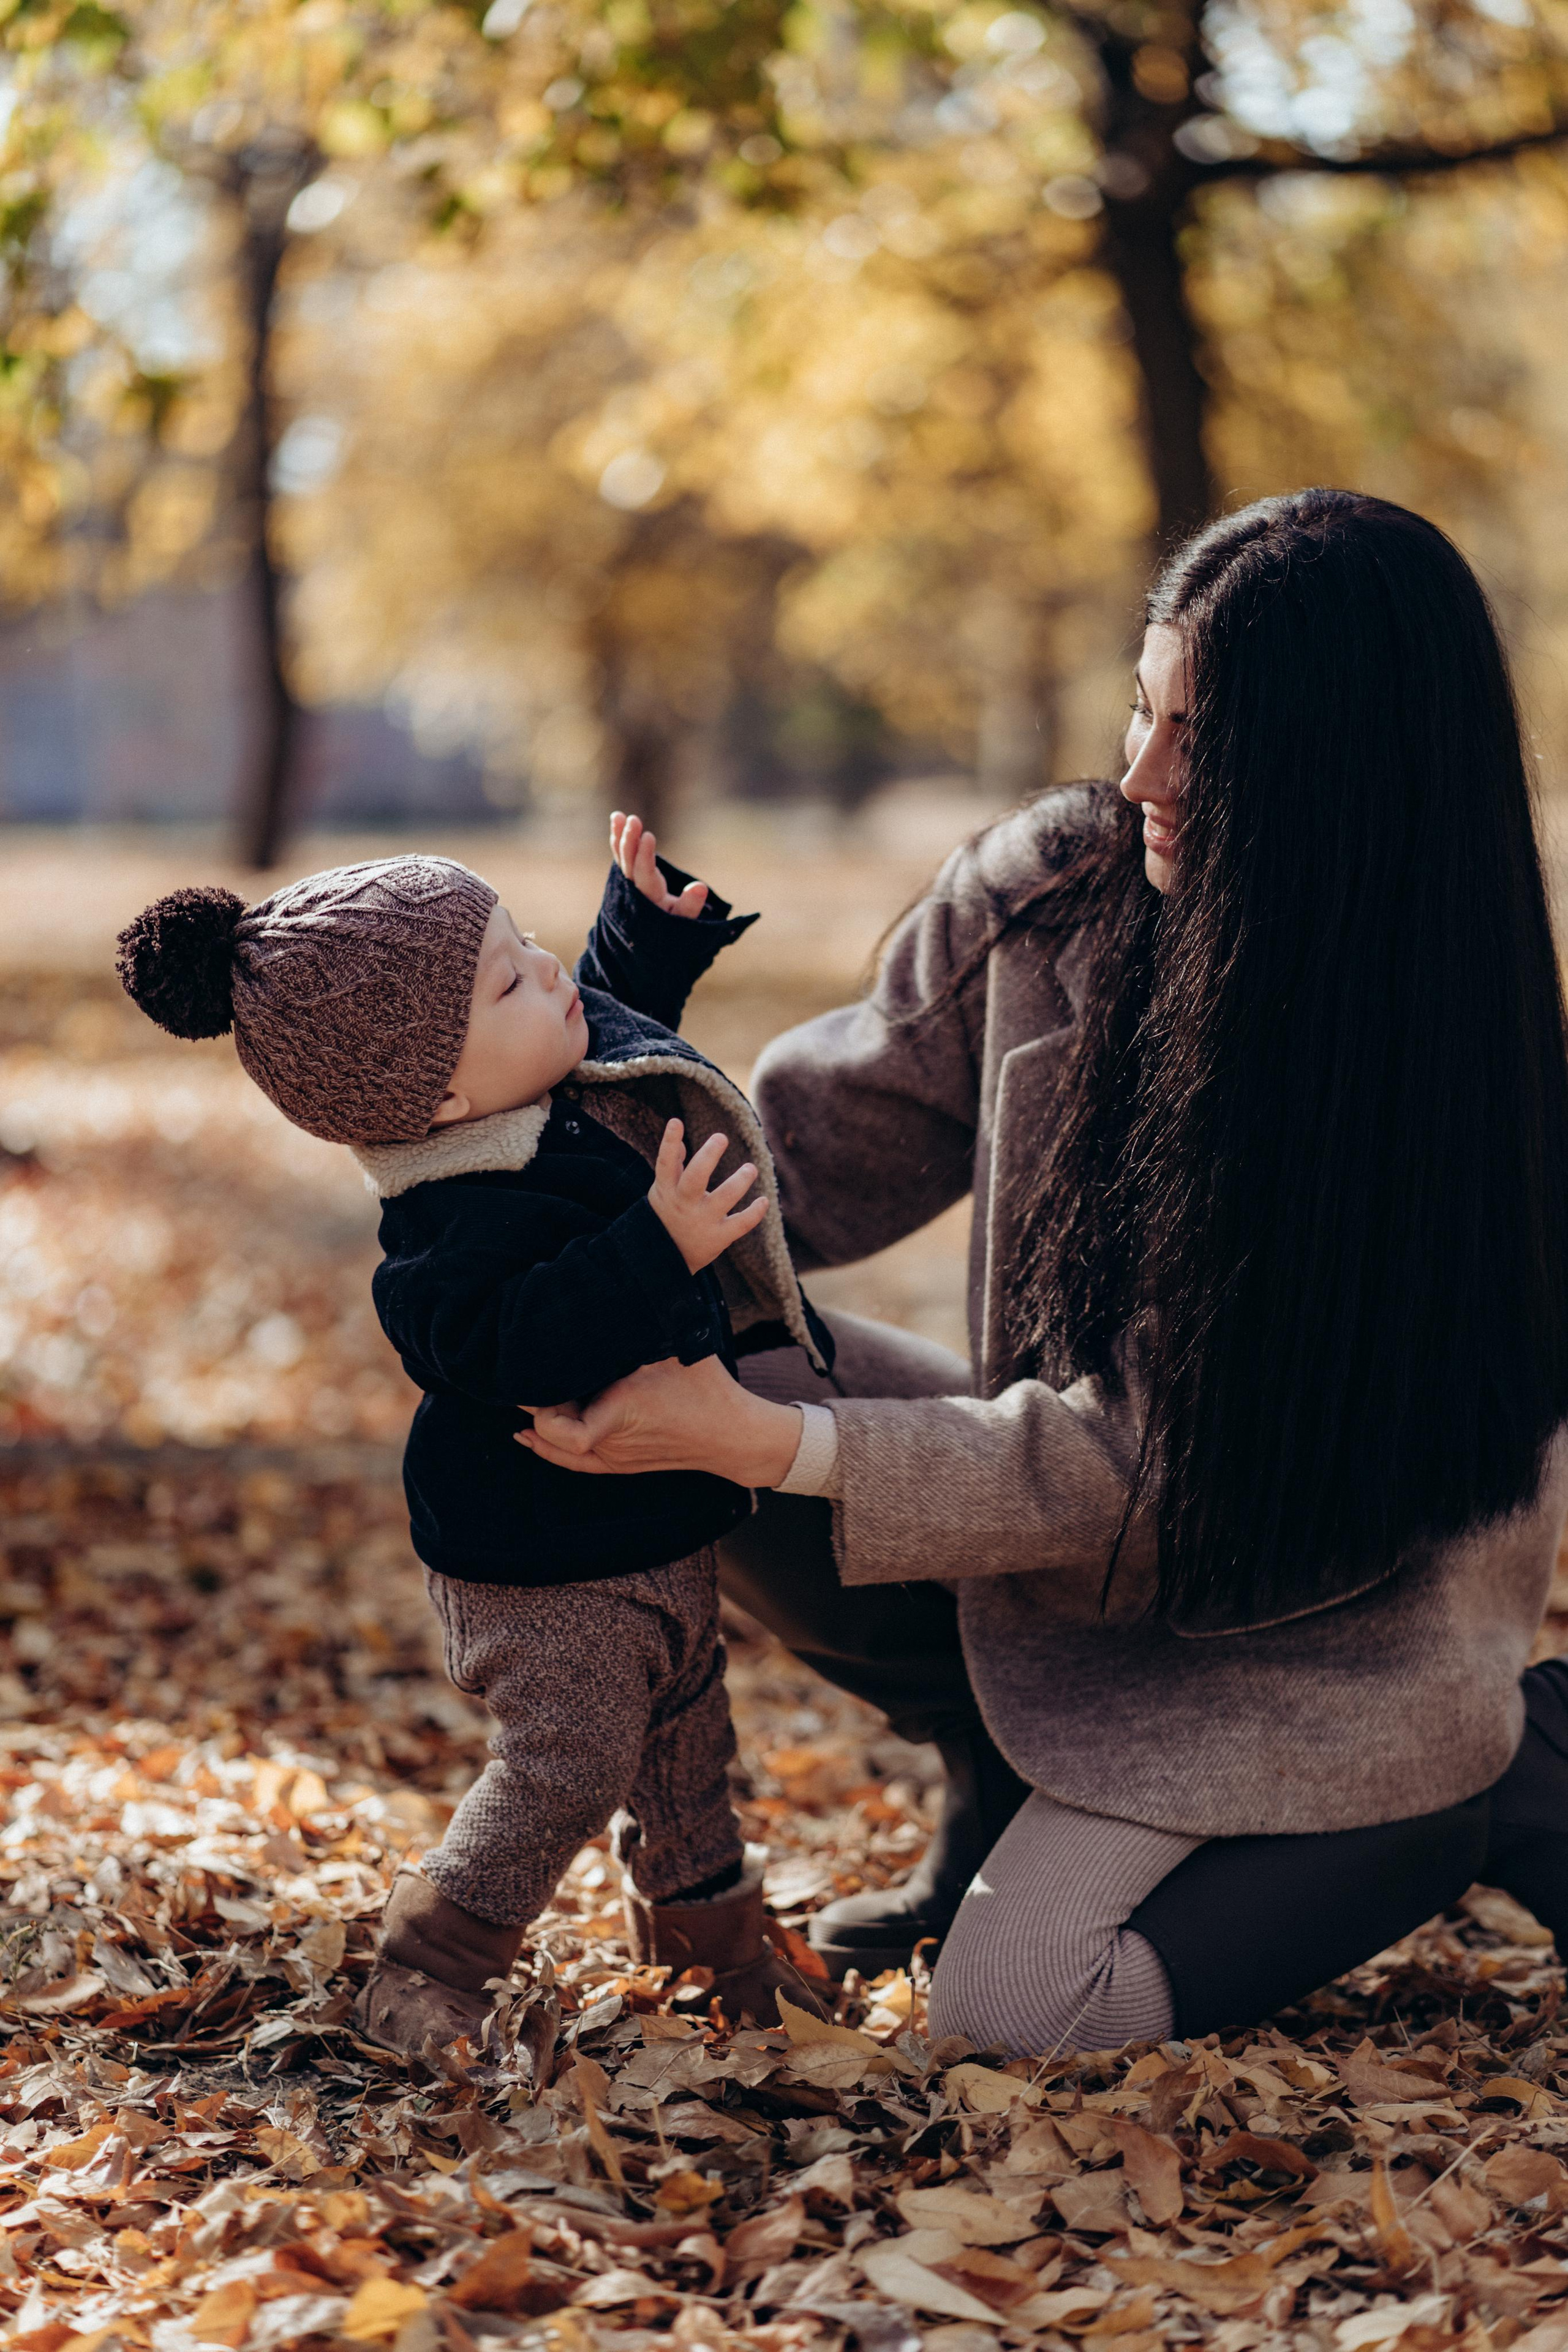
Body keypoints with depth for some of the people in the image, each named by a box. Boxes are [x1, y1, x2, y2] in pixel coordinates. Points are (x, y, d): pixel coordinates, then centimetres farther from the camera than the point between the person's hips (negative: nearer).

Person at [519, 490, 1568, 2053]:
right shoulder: (1054, 891, -12)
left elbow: (1158, 1458, -27)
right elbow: (848, 1117, 1)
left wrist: (780, 1446, -33)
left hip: (1316, 1615, -6)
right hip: (1088, 1513, 6)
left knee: (1010, 2007, -18)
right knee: (739, 1388, -11)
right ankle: (1018, 1782, 8)